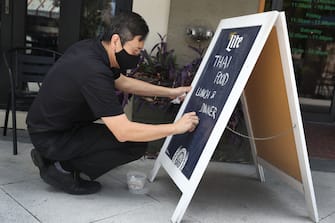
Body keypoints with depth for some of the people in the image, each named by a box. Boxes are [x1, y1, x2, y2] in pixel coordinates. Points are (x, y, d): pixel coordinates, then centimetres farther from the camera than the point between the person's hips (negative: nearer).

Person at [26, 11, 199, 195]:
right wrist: (176, 127, -21)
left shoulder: (91, 47, -3)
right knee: (136, 144, -14)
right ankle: (64, 169, -2)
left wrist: (170, 92, 10)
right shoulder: (93, 71, -30)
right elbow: (124, 133, -30)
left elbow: (123, 82, 14)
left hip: (44, 124, 9)